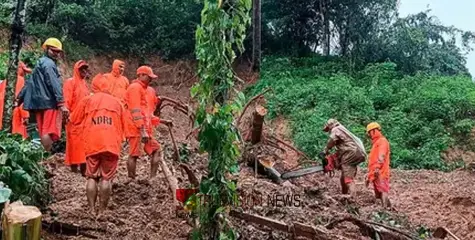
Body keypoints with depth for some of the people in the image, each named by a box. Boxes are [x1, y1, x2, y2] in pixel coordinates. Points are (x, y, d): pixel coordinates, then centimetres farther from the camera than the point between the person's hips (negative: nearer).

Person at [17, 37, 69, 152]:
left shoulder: (39, 64, 26)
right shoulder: (49, 63, -5)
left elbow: (29, 83, 26)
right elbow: (54, 84, -17)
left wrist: (19, 99, 27)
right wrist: (62, 104, -22)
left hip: (39, 103, 10)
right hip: (49, 102, -10)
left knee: (44, 132, 10)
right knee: (49, 132, -15)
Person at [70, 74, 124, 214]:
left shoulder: (87, 100, 9)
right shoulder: (116, 102, 14)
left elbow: (74, 120, 16)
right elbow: (122, 126, 19)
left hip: (92, 144, 0)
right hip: (111, 144, 0)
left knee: (92, 177, 9)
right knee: (106, 178, 4)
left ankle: (92, 209, 9)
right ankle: (102, 210, 4)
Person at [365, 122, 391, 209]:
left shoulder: (382, 141, 0)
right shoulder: (376, 143, 29)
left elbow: (381, 156, -17)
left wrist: (377, 167, -31)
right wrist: (369, 176, 28)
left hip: (380, 174, -10)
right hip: (375, 175, 10)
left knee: (383, 191, -18)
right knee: (379, 194, 6)